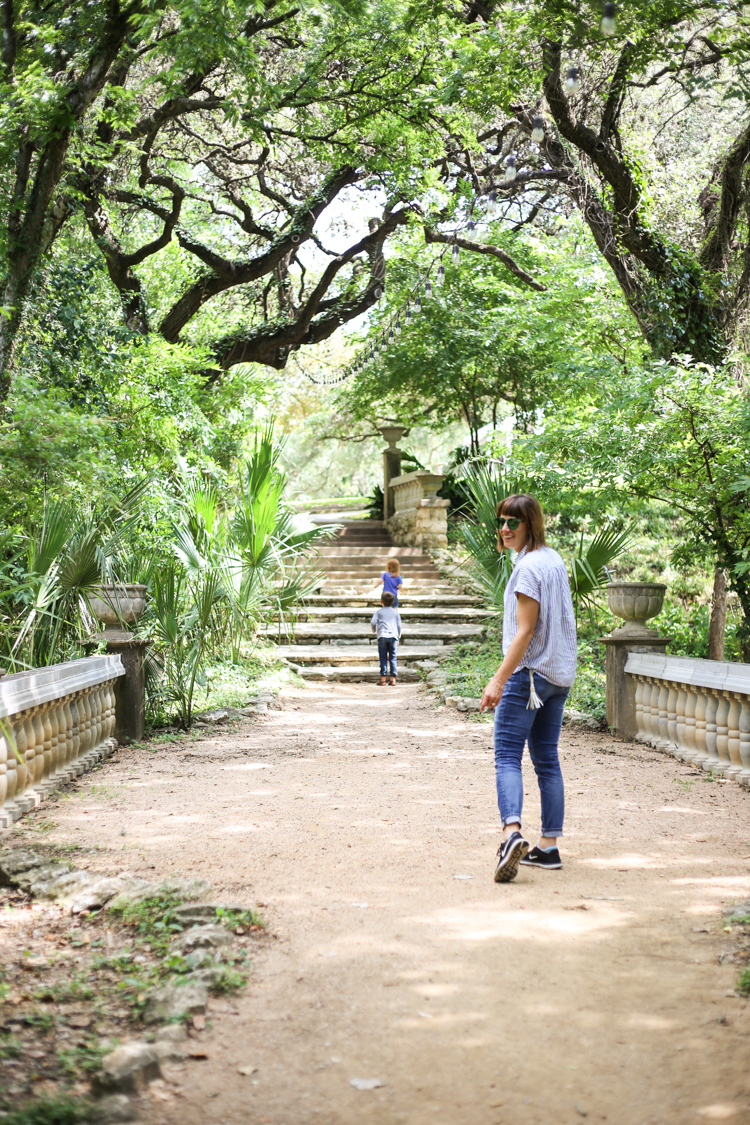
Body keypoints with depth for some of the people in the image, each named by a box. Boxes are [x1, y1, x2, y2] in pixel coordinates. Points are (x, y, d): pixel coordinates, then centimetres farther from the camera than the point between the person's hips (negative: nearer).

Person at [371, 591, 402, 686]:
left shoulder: (378, 612, 8)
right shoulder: (396, 613, 14)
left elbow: (373, 623, -3)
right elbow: (399, 626, 12)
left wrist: (374, 630, 19)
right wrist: (398, 638, 21)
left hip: (382, 636, -1)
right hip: (393, 636, 1)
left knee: (383, 658, 2)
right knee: (393, 658, 4)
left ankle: (383, 678, -1)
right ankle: (393, 679, 0)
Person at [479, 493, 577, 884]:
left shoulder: (528, 567, -14)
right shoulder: (554, 560, 13)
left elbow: (525, 632, -18)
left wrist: (499, 680, -18)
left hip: (529, 675, -9)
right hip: (559, 675, 9)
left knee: (507, 757, -10)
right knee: (547, 760, 10)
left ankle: (512, 832, -27)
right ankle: (549, 847, 11)